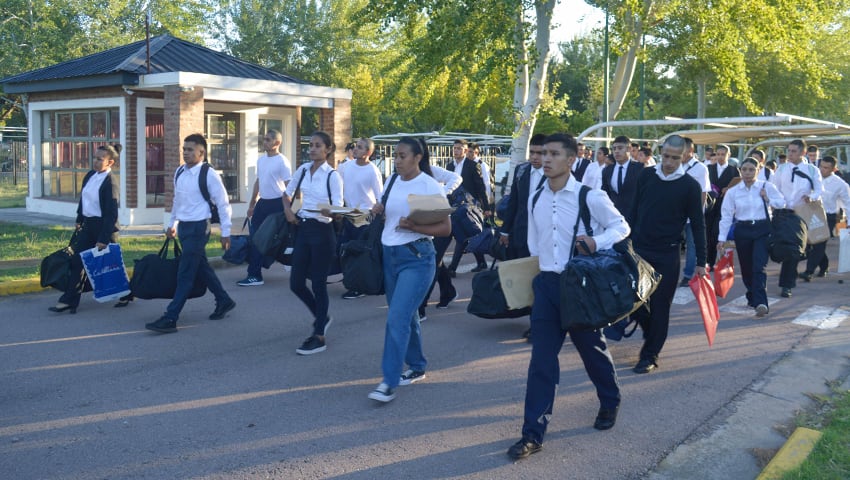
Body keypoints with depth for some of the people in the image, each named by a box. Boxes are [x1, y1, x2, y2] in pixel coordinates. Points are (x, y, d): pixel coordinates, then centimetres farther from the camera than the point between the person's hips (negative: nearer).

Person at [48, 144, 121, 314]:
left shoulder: (110, 183, -19)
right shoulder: (90, 175, 5)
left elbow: (111, 214, -21)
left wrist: (103, 239, -21)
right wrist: (79, 220, 21)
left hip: (104, 226, -8)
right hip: (88, 225, 8)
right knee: (77, 261, 4)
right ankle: (70, 300, 7)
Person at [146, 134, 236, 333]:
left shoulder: (209, 174, -14)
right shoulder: (179, 172, 7)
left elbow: (223, 204, -10)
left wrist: (225, 232, -9)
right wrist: (172, 223, 25)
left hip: (198, 228, -8)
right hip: (183, 226, 8)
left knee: (185, 274, -8)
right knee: (201, 267, 17)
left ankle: (170, 319, -7)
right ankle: (224, 301, 34)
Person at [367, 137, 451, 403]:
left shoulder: (430, 186, -9)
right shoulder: (392, 181, 8)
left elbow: (446, 228, -10)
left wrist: (414, 227, -23)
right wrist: (378, 212, -1)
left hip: (416, 257, -7)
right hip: (390, 254, 7)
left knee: (397, 317, -13)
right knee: (405, 315, 15)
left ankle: (389, 382, -10)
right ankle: (417, 367, 32)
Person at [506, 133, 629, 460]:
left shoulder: (590, 197, -10)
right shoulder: (535, 200, 5)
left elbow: (622, 227, -2)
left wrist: (597, 243, -20)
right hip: (546, 284, 4)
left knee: (592, 350, 14)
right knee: (541, 358, 0)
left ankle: (610, 403, 43)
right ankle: (533, 433, 4)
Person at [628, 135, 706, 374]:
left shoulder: (690, 186, -6)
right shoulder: (646, 175, 2)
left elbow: (698, 225, -2)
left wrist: (701, 261, -3)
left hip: (666, 255, -3)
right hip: (638, 249, 3)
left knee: (659, 305, 2)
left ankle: (650, 355, 15)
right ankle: (651, 335, 31)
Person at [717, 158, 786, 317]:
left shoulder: (766, 187, -1)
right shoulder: (733, 192, 1)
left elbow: (782, 203, 8)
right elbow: (726, 216, 0)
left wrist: (768, 199, -9)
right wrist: (722, 239, -3)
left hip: (762, 229, -2)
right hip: (742, 231, 2)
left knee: (759, 266, -15)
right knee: (746, 268, 9)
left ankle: (760, 302, -17)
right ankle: (753, 297, 32)